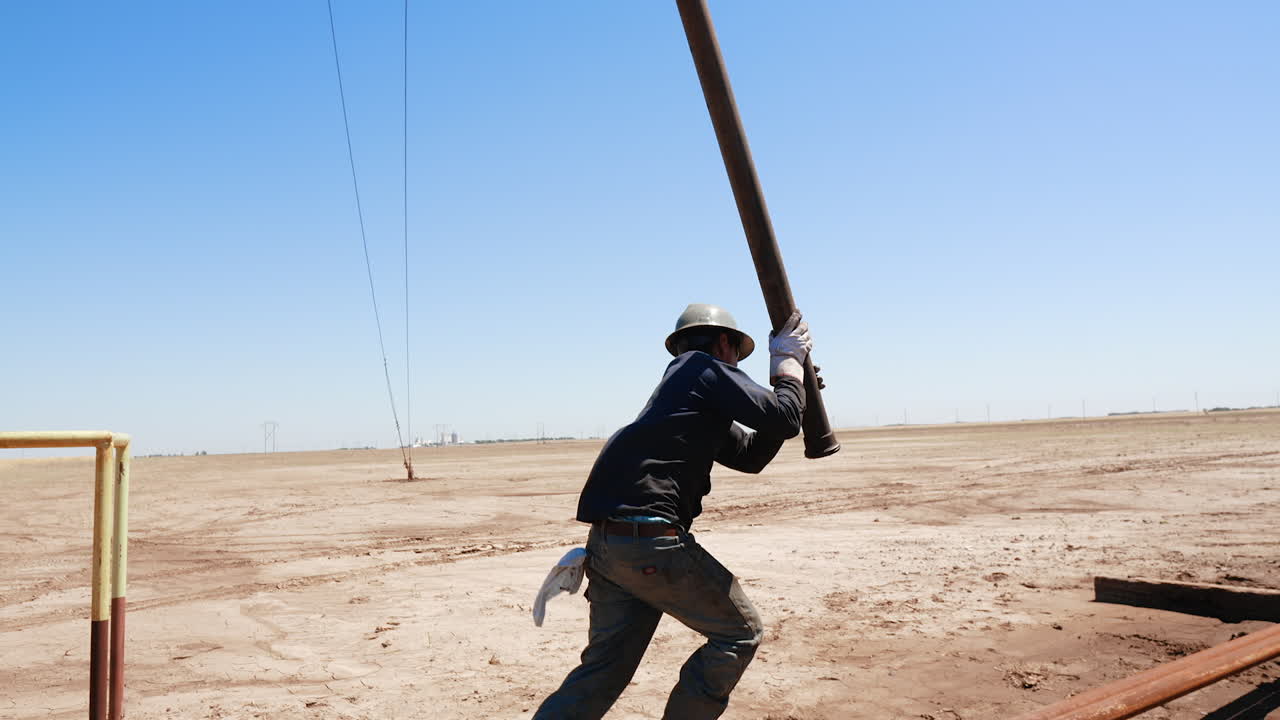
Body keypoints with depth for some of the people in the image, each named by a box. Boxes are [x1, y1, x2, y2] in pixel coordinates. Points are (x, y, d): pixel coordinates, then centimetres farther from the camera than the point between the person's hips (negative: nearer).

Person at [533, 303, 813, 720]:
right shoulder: (708, 368, 0)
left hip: (606, 542, 9)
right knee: (739, 635, 8)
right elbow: (784, 419, -6)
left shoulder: (680, 382, 26)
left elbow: (751, 455, 30)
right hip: (650, 543, -9)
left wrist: (787, 380, 27)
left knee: (604, 669, 12)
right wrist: (789, 362, 11)